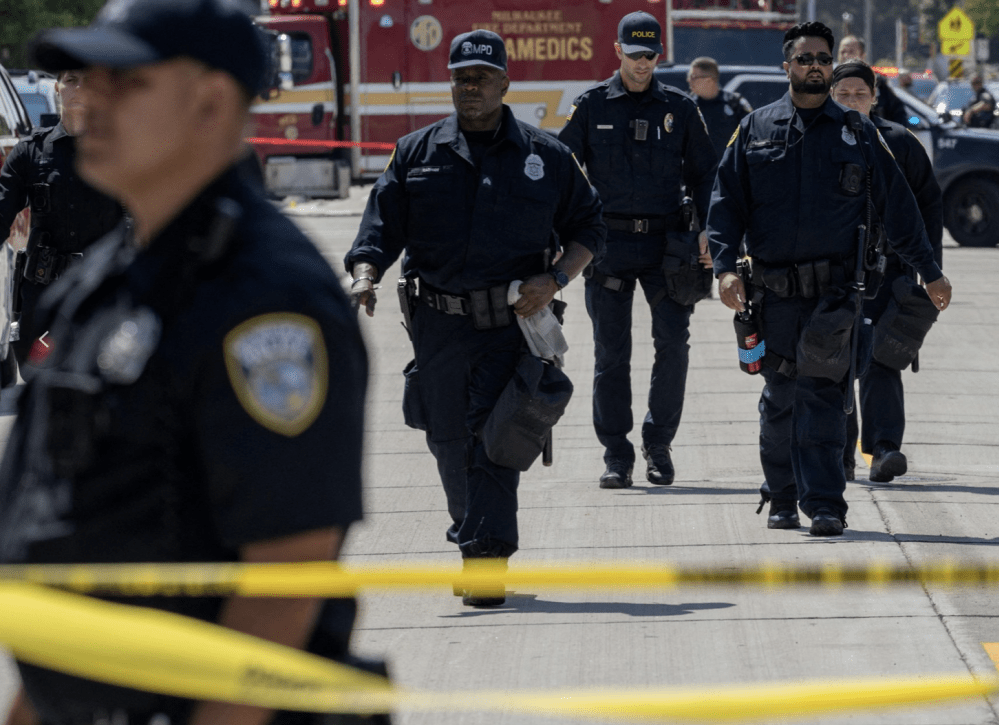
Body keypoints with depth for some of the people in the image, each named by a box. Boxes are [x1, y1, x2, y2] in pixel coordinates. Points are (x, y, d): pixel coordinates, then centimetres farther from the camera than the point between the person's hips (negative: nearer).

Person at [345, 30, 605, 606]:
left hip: (513, 322, -3)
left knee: (493, 438, -14)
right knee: (449, 443, 9)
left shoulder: (545, 157, 6)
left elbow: (588, 228, 11)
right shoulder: (417, 154, 8)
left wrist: (554, 281, -6)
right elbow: (383, 227, 5)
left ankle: (486, 563, -15)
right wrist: (366, 276, -15)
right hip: (440, 321, 3)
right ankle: (475, 542, 29)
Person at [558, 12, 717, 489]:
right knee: (611, 352, 2)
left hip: (665, 241, 0)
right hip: (608, 241, 0)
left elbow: (703, 175, 12)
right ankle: (616, 456, 8)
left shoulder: (679, 108, 7)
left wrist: (707, 232, -1)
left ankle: (658, 443, 7)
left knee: (674, 342, -9)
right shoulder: (592, 106, 4)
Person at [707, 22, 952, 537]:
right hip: (775, 289, 1)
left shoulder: (857, 133, 9)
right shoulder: (755, 130, 9)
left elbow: (896, 205, 12)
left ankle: (823, 504, -14)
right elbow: (726, 202, 7)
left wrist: (929, 272, 12)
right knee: (780, 396, 8)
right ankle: (782, 498, 21)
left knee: (820, 391, -11)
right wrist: (725, 266, -7)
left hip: (836, 286, -1)